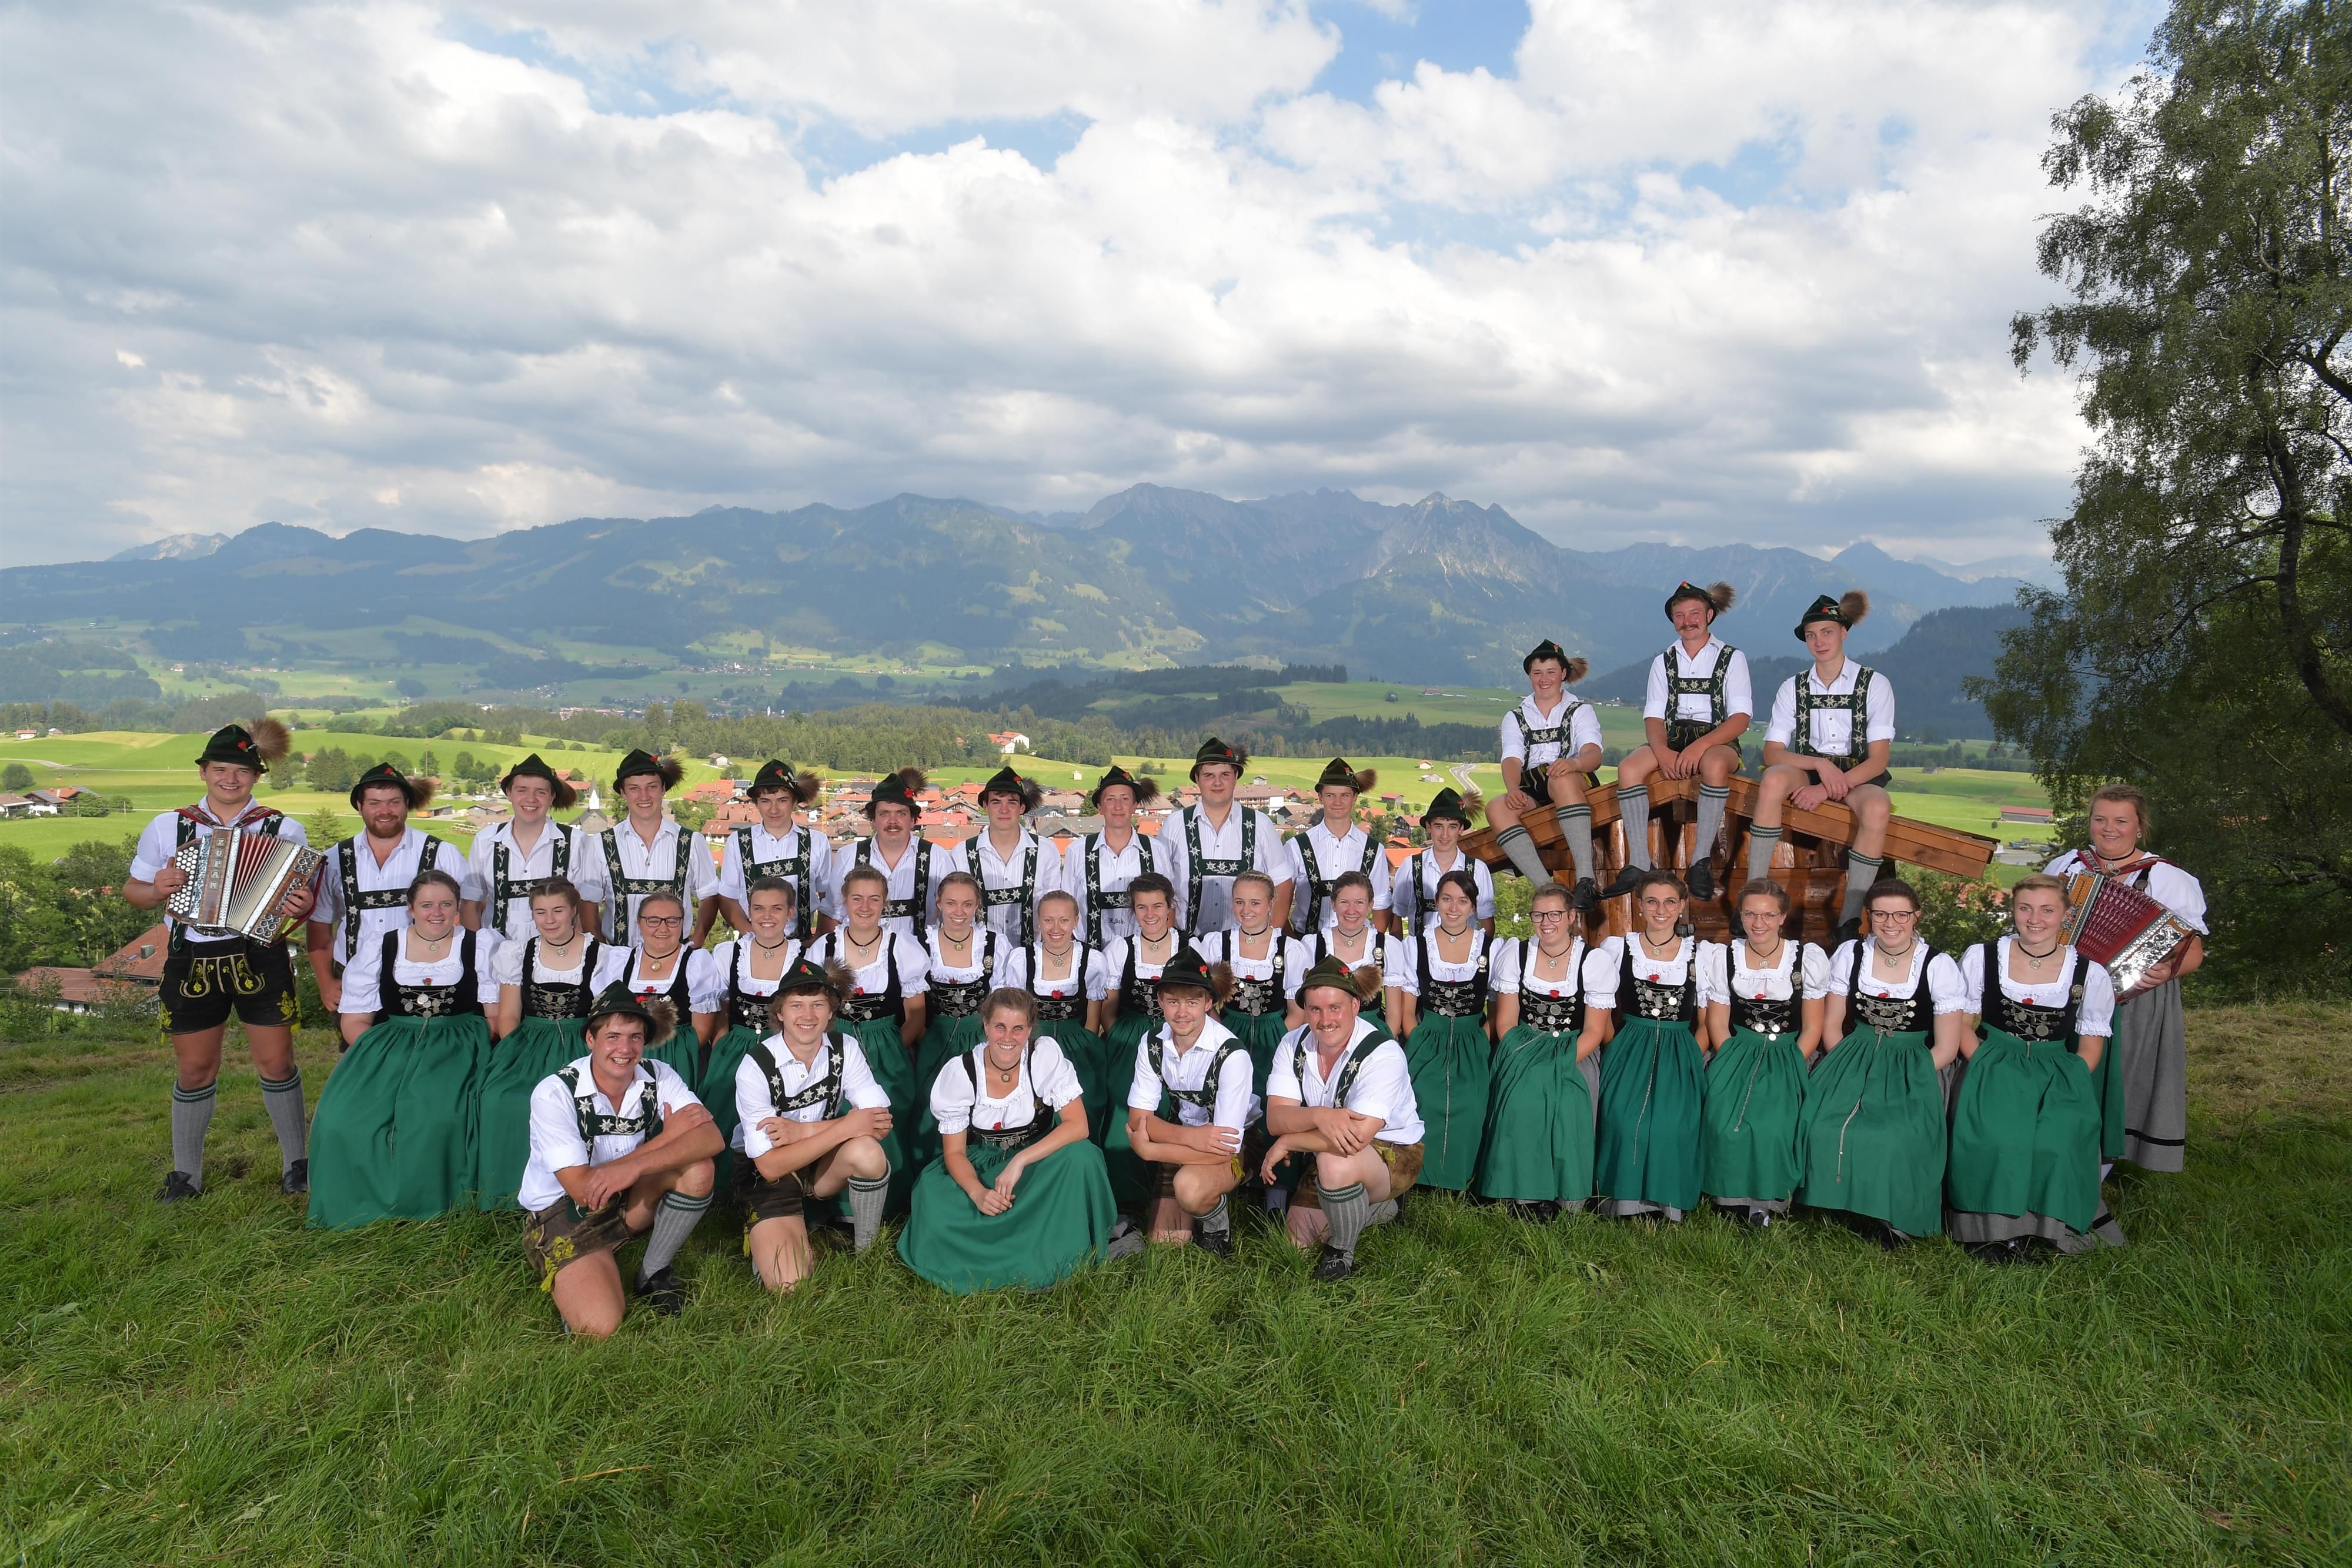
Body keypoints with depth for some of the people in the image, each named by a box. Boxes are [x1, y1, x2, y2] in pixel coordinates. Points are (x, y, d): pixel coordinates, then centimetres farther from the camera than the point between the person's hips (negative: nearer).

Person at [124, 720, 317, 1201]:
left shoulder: (285, 830, 0)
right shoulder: (166, 828, 4)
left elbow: (306, 890, 1)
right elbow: (132, 890, 12)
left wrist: (302, 905, -23)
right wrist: (156, 890, -11)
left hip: (260, 958, -1)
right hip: (192, 962, 2)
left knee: (275, 1061, 6)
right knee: (194, 1070, 11)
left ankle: (297, 1163, 19)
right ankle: (186, 1173, 26)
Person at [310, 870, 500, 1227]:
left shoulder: (483, 947, 6)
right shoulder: (380, 952, 10)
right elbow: (354, 1022, 9)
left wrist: (465, 1050, -14)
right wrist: (388, 1057, -9)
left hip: (458, 1050, -2)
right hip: (389, 1048, 3)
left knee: (438, 1115, -34)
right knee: (344, 1119, -24)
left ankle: (429, 1205, -14)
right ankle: (365, 1204, -2)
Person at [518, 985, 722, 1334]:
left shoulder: (658, 1077, -11)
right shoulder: (554, 1093, -21)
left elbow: (712, 1138, -25)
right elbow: (582, 1191, -24)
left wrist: (634, 1167, -39)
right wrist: (667, 1137, -21)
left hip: (632, 1202, 4)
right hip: (563, 1215, -4)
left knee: (699, 1169, -24)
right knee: (598, 1326, -26)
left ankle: (655, 1273, -3)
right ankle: (575, 1280, 8)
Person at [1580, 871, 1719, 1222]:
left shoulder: (1701, 954, 5)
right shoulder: (1617, 949, 5)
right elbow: (1601, 1019, 8)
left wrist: (1687, 1056, 1)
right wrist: (1622, 1050, 1)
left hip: (1681, 1057, 0)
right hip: (1629, 1052, 0)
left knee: (1674, 1124, -21)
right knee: (1626, 1120, -20)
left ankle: (1670, 1205, -3)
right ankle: (1630, 1204, -5)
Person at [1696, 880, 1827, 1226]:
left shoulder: (1809, 958, -2)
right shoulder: (1723, 957, 2)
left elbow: (1811, 1029, 1)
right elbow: (1717, 1024, 5)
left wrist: (1788, 1071, -11)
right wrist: (1734, 1067, -10)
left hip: (1789, 1054, -1)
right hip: (1738, 1052, 1)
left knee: (1775, 1122, -27)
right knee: (1725, 1119, -25)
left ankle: (1767, 1199, -5)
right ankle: (1735, 1196, -5)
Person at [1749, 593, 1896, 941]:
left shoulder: (1875, 685, 2)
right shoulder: (1793, 688, 7)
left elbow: (1878, 760, -6)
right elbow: (1772, 753, -1)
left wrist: (1828, 789, -20)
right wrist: (1820, 765, -18)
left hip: (1857, 776, -1)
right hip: (1807, 770, 1)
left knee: (1877, 808, -36)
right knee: (1773, 781, -34)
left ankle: (1849, 922, -29)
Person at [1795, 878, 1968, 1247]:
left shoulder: (1939, 966, -3)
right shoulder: (1849, 955, 3)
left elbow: (1946, 1048, -2)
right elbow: (1831, 1025, 8)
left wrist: (1901, 1079, -13)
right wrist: (1849, 1070, -8)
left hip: (1913, 1068, -2)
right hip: (1855, 1060, 2)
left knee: (1898, 1137, -31)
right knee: (1826, 1125, -26)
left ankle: (1894, 1215, -4)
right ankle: (1859, 1213, -5)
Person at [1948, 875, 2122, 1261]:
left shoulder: (2090, 974, 4)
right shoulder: (1981, 957, 2)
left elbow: (2091, 1045, 8)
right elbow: (1961, 1025, 5)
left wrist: (2067, 1087, -9)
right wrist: (1990, 1071, -9)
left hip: (2058, 1074, 1)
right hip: (1993, 1067, -1)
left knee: (2054, 1142, -30)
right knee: (1993, 1138, -31)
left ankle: (2037, 1231, -9)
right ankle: (1990, 1228, -12)